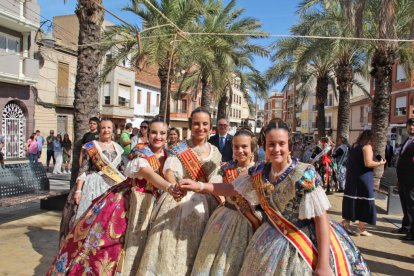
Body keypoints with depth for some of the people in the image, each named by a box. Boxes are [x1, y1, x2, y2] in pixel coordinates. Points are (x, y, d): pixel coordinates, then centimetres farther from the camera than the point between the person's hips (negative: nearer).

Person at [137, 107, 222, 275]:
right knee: (172, 247, 0)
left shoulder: (215, 152, 7)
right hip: (179, 202, -3)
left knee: (196, 251, 10)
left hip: (205, 204, 3)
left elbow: (215, 181, 9)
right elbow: (169, 170, -21)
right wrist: (174, 187, -41)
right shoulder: (179, 148, -4)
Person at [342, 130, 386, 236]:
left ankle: (346, 222, 16)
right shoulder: (367, 146, -10)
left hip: (351, 178, 8)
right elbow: (368, 163, -21)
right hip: (363, 178, -7)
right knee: (364, 202, 1)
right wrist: (380, 163, -6)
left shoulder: (354, 146, 12)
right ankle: (361, 229, 7)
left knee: (352, 200, 13)